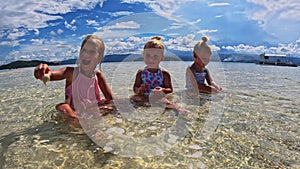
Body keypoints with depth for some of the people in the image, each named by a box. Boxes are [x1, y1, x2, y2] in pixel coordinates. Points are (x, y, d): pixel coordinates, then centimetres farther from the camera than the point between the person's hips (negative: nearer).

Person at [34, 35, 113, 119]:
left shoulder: (98, 75, -4)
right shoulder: (71, 72, -12)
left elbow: (110, 99, -2)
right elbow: (52, 75, -33)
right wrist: (43, 73, -54)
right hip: (72, 113, -3)